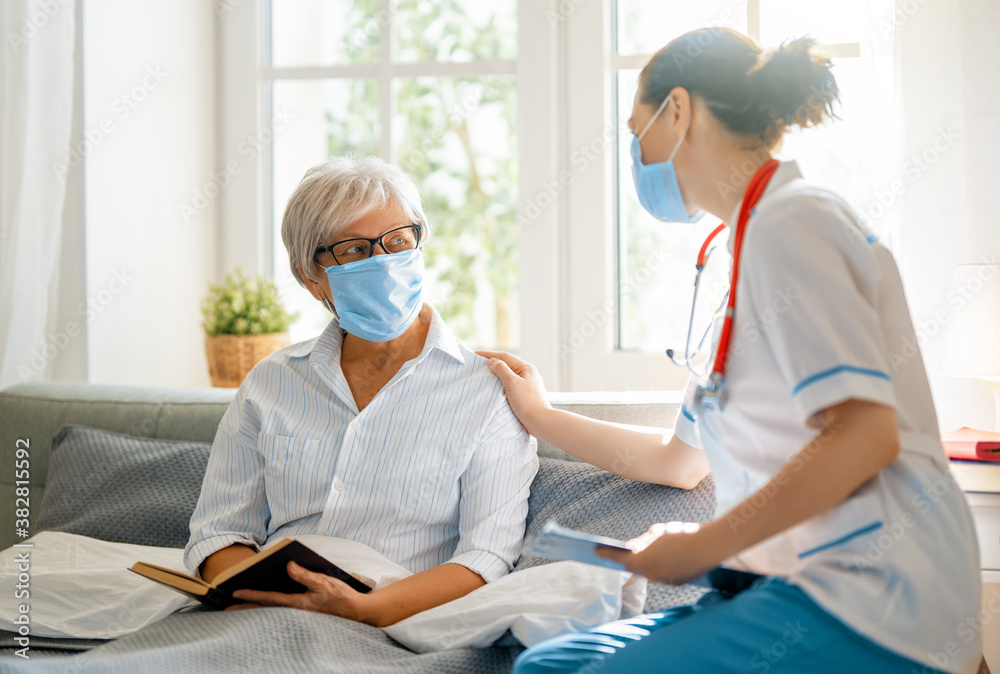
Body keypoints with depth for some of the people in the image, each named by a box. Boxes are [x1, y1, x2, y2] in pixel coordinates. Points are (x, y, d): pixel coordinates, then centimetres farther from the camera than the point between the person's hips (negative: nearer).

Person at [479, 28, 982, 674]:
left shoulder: (791, 223, -9)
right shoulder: (759, 236, 23)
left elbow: (864, 434, -21)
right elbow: (678, 459, 29)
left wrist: (704, 545, -13)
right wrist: (542, 418, 37)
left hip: (871, 604, -10)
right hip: (797, 582, 10)